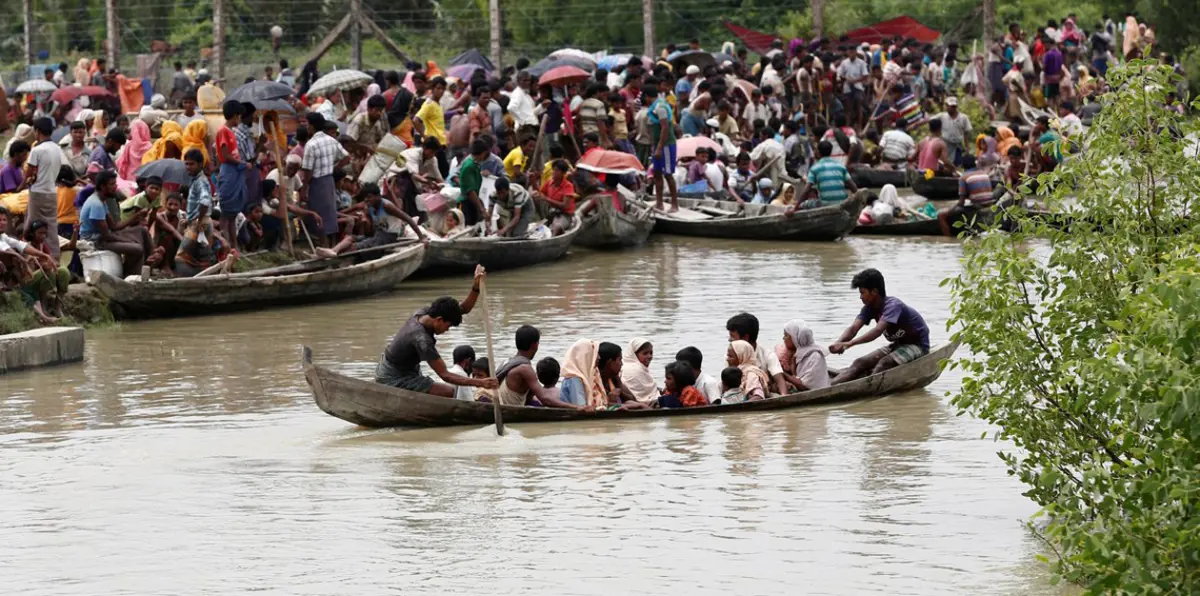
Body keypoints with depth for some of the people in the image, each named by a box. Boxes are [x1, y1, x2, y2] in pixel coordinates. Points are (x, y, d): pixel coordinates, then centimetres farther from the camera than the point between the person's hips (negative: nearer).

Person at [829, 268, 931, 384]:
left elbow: (878, 330, -40)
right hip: (898, 345, 7)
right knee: (860, 363, -11)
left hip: (917, 346, -7)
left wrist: (849, 343, -50)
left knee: (884, 363, -32)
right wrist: (838, 343, -36)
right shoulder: (870, 308, -1)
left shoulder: (893, 305, -26)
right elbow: (853, 328, -14)